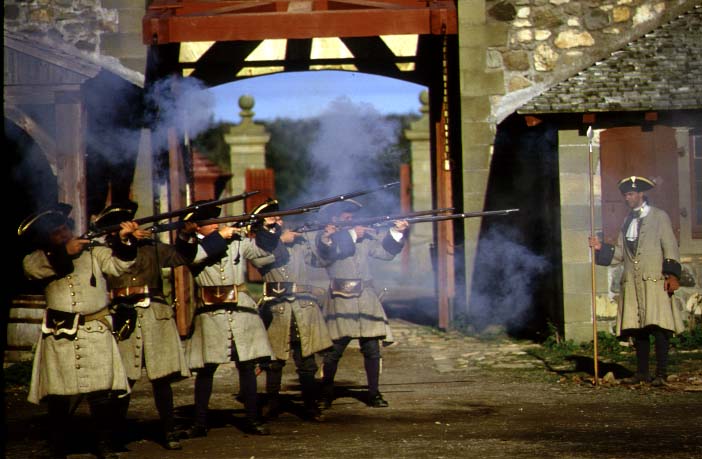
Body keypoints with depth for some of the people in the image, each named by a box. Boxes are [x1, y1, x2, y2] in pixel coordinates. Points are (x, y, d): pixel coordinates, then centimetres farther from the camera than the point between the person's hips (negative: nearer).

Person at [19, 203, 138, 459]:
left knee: (101, 394, -4)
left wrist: (124, 239, -16)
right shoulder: (39, 259, 9)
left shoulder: (94, 252, 11)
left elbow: (119, 264, 0)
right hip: (59, 336, 0)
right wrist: (64, 252, -19)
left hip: (96, 334, 0)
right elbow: (32, 267, -13)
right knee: (58, 396, 3)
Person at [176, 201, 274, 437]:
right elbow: (195, 255, -19)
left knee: (247, 366, 4)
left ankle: (252, 419, 12)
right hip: (210, 315, -2)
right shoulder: (189, 245, 2)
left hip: (242, 311, 2)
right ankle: (200, 423, 11)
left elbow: (263, 250, 8)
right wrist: (220, 237, -14)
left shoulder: (237, 241, 9)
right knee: (206, 370, 2)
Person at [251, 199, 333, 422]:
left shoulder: (299, 241, 15)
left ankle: (310, 407, 7)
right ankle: (272, 405, 16)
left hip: (303, 308, 2)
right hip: (275, 310, -2)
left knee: (307, 361, 2)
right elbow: (263, 259, -15)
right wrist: (281, 240, -11)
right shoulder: (259, 243, 5)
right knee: (274, 360, 4)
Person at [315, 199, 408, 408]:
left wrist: (396, 232, -5)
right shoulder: (325, 237, 3)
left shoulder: (365, 235, 14)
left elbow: (386, 251, 10)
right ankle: (326, 396, 8)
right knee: (333, 351, -3)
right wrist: (351, 235, -14)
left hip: (366, 299, 4)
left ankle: (374, 393, 11)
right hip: (339, 300, -4)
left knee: (372, 349, 3)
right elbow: (328, 252, -17)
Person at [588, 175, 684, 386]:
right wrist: (601, 248, 2)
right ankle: (642, 372, 11)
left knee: (658, 327, -10)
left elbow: (670, 247, -3)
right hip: (632, 282, 6)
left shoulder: (659, 217, 3)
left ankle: (661, 373, -9)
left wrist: (672, 274, -12)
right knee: (637, 328, 5)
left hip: (655, 281, -6)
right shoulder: (628, 221, 19)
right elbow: (619, 254, 18)